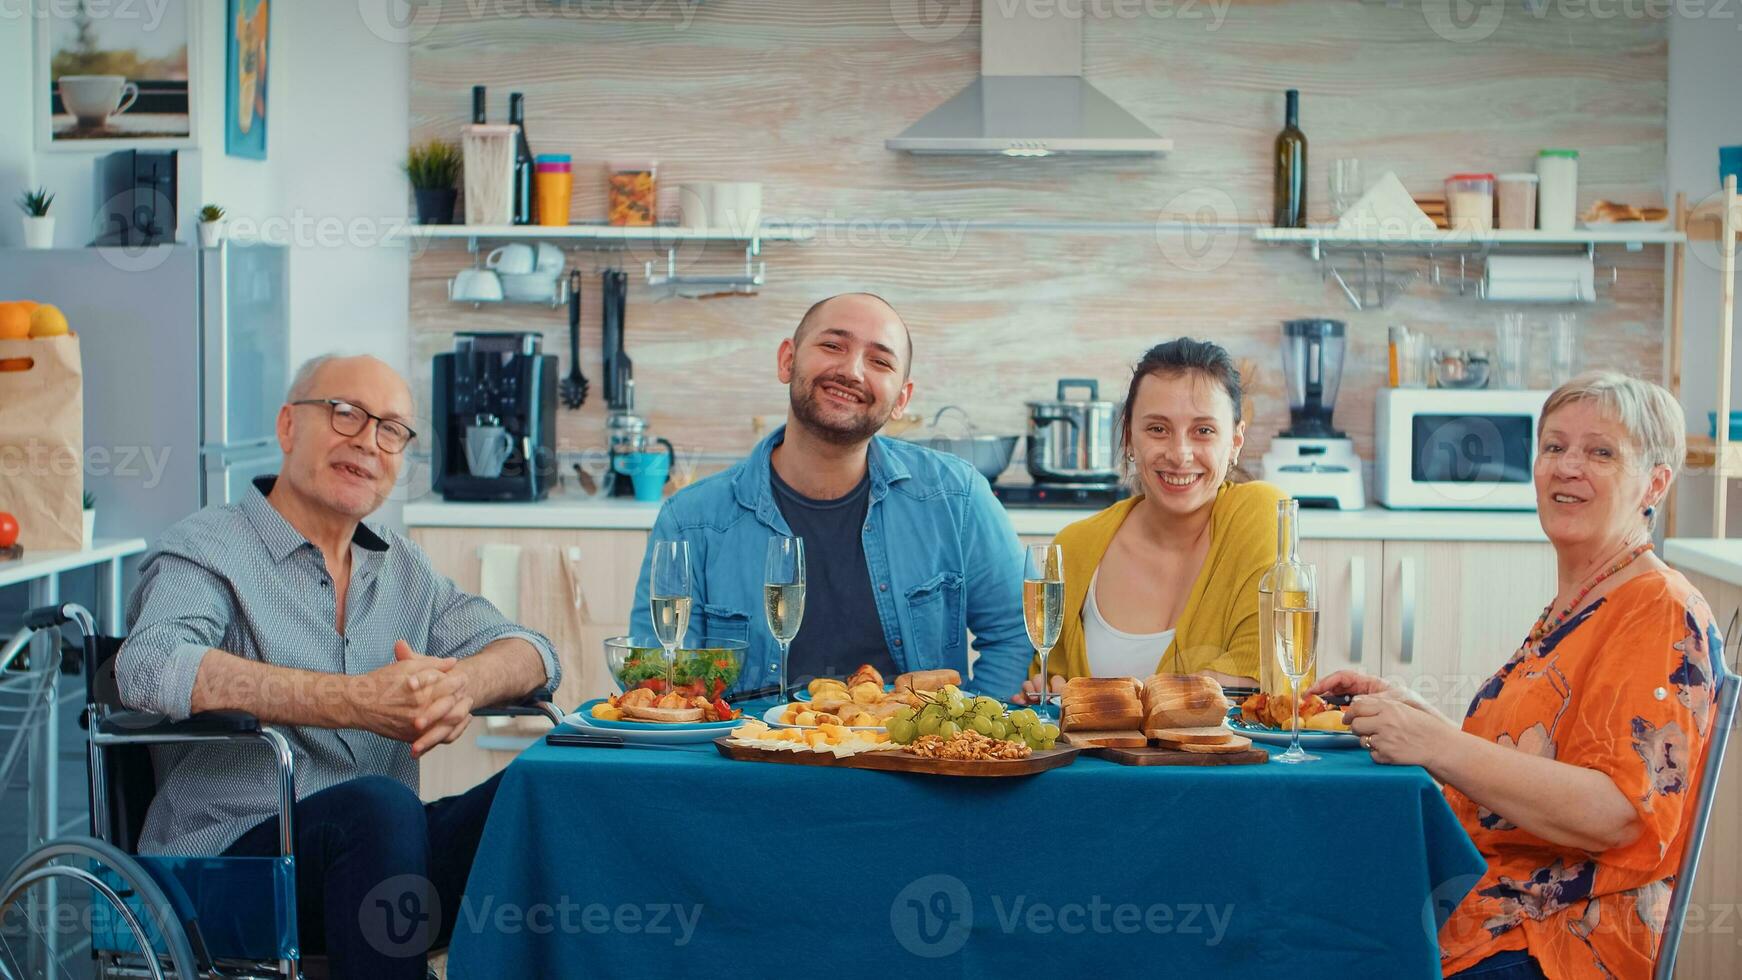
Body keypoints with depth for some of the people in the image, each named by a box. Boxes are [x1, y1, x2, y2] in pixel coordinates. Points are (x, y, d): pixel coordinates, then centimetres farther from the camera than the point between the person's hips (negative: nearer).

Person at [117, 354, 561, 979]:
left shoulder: (402, 569, 19)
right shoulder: (207, 549, -2)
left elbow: (531, 653, 11)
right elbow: (150, 668, -22)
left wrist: (462, 683, -16)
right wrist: (358, 701, -28)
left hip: (382, 853, 5)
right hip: (231, 853, -5)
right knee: (379, 805, -35)